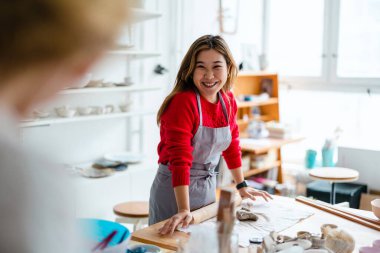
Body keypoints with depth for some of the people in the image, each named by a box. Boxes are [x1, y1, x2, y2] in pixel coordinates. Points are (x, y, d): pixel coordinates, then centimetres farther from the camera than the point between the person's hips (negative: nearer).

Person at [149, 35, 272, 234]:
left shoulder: (228, 101, -1)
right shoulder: (183, 101, -23)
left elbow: (231, 144, 13)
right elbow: (180, 158, -28)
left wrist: (242, 186, 18)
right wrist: (184, 210, -33)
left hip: (209, 186, 7)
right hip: (175, 190, -6)